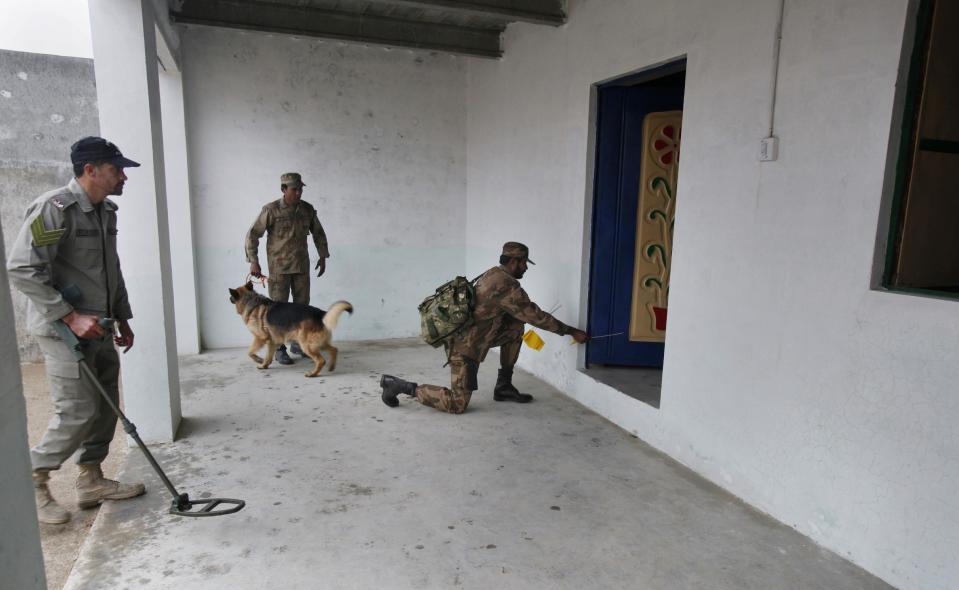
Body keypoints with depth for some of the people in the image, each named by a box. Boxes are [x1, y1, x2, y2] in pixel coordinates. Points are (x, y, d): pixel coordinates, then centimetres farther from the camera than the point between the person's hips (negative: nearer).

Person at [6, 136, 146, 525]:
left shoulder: (106, 212, 11)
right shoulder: (53, 208, -16)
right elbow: (22, 269, -20)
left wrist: (122, 319, 20)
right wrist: (70, 317, -22)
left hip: (99, 329, 9)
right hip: (63, 330, -8)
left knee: (105, 405, 12)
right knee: (78, 411, -6)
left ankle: (91, 481, 26)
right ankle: (33, 482, 17)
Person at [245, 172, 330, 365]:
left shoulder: (308, 209, 3)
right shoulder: (271, 210, -10)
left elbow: (318, 233, 17)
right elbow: (252, 235, -7)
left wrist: (323, 256, 14)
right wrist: (253, 261, -11)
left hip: (301, 266, 4)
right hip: (279, 267, -4)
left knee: (302, 305, 9)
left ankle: (298, 343, 24)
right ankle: (280, 350, 8)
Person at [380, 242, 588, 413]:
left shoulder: (493, 274, 8)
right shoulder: (508, 285, -20)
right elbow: (534, 315, -16)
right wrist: (571, 331, -7)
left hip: (469, 336, 10)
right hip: (466, 346, -10)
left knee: (516, 327, 10)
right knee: (458, 404, -5)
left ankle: (504, 386, 15)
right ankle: (400, 385, 0)